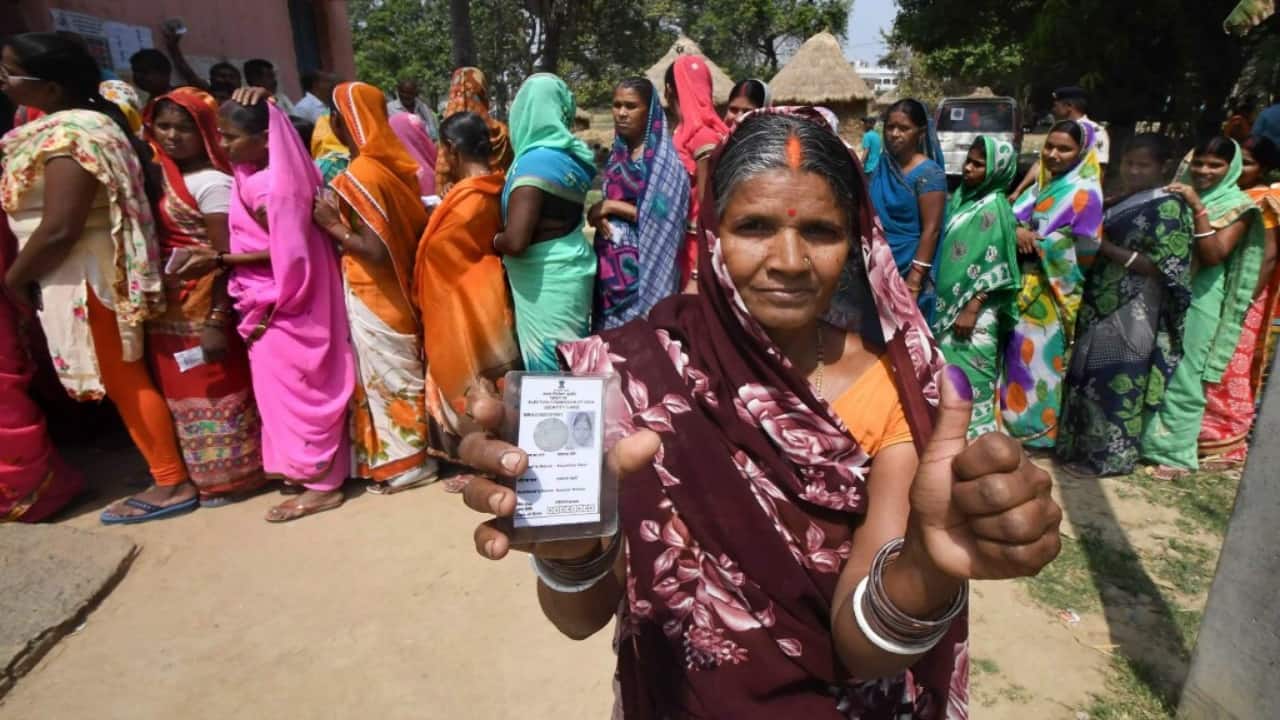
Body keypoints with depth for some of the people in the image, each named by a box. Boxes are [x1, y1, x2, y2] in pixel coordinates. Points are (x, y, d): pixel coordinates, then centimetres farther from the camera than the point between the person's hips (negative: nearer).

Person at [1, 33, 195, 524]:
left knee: (123, 379, -1)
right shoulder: (86, 120, 10)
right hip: (96, 271, 10)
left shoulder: (68, 135, -21)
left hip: (83, 278, -10)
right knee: (125, 376, 16)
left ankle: (173, 483, 10)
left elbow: (58, 230, -25)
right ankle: (170, 469, 27)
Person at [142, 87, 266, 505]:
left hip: (203, 310, -8)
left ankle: (228, 475, 18)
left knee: (214, 389, 3)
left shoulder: (211, 183, -14)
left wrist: (216, 320, -22)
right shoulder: (166, 176, 11)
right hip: (171, 310, 9)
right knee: (184, 390, 17)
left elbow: (225, 257, -19)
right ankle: (202, 473, 31)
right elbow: (159, 243, 11)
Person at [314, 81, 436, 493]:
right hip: (398, 288, 8)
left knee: (387, 378, 4)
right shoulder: (394, 163, 4)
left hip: (372, 295, -8)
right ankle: (414, 451, 30)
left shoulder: (358, 176, -20)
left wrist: (332, 226, -13)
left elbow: (376, 250, -24)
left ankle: (405, 463, 17)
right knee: (400, 374, 17)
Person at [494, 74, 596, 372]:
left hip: (546, 281, -8)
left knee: (549, 367, 3)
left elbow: (516, 241, -27)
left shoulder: (535, 163, -19)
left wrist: (495, 241, -5)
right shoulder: (568, 155, 5)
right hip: (568, 271, 8)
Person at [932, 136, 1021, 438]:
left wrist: (972, 308, -19)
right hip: (949, 302, 8)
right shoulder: (961, 195, 8)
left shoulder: (996, 208, -14)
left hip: (974, 310, -8)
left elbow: (995, 269, -16)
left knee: (967, 375, 0)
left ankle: (973, 436, 12)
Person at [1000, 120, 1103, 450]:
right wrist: (1017, 230, -14)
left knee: (1040, 355, -3)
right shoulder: (1041, 187, 14)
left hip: (1054, 291, -7)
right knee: (1018, 352, 11)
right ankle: (1015, 420, 24)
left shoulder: (1085, 192, -8)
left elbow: (1085, 249, -13)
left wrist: (1036, 241, -9)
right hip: (1026, 285, 7)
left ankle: (1040, 428, 10)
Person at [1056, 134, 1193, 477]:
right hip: (1103, 307, 8)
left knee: (1114, 383, 0)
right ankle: (1082, 445, 27)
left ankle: (1106, 457, 12)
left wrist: (1106, 248, -18)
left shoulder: (1168, 207, -11)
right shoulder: (1123, 202, 14)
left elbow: (1163, 267, -18)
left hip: (1131, 314, -8)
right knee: (1089, 380, 14)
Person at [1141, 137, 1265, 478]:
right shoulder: (1176, 192, 8)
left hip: (1196, 301, -4)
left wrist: (1198, 209, -22)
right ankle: (1142, 436, 25)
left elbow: (1213, 256, -17)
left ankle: (1173, 451, 12)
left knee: (1180, 374, 0)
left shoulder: (1238, 207, -4)